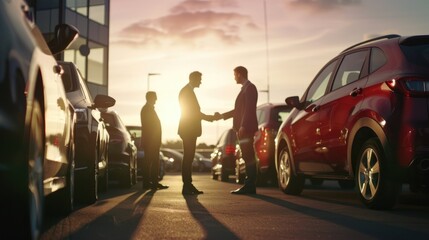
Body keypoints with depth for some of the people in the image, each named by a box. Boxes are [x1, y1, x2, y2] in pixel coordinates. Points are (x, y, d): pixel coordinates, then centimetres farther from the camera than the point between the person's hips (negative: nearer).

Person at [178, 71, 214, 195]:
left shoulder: (188, 91, 20)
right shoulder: (187, 91, -10)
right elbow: (192, 112, -14)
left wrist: (207, 117, 14)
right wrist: (208, 117, -8)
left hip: (190, 130, 10)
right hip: (188, 130, -10)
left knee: (189, 157, 9)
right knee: (188, 157, -10)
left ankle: (188, 185, 12)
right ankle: (187, 186, -9)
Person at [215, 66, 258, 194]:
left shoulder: (249, 88, -8)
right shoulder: (245, 88, 22)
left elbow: (249, 109, -17)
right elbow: (238, 110, 26)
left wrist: (243, 126, -22)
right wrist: (222, 116, 31)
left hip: (246, 128, -10)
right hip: (243, 129, 10)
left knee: (248, 157, -10)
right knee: (248, 157, 8)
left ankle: (249, 186, -10)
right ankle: (249, 185, 10)